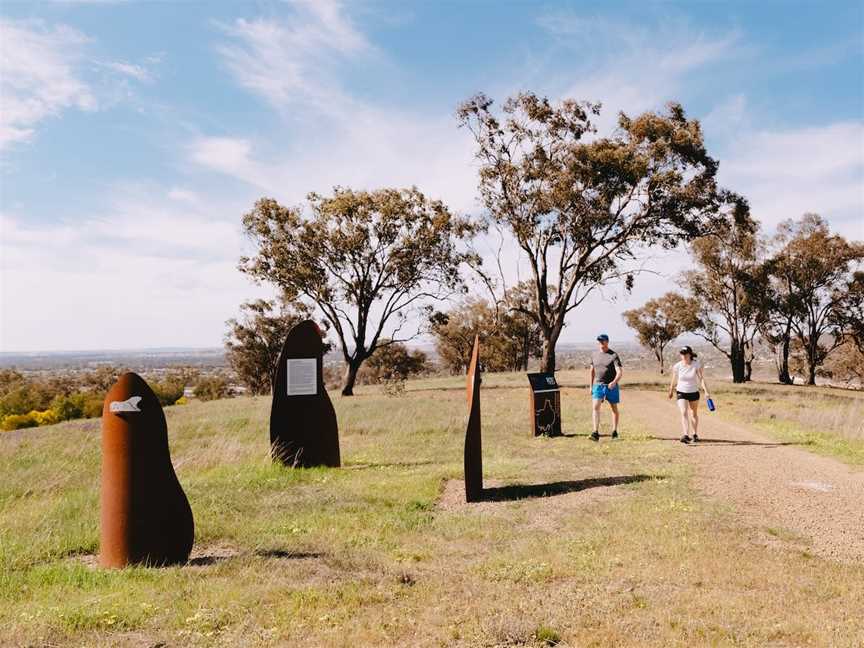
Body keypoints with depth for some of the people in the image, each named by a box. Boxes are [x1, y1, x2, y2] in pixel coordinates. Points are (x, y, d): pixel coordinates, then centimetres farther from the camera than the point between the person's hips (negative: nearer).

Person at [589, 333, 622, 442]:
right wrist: (591, 386, 16)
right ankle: (596, 433, -19)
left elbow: (620, 372, -15)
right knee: (595, 407, -13)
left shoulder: (613, 355, -8)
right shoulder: (594, 355, 7)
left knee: (614, 408, 10)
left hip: (611, 386, -3)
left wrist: (614, 382, -33)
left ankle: (614, 431, 23)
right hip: (598, 385, 3)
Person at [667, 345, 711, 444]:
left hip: (694, 392, 1)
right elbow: (674, 380, 3)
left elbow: (701, 378, -20)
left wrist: (706, 391, -30)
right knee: (684, 413, -19)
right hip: (681, 393, -1)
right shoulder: (677, 366, -11)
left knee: (694, 414, 18)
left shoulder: (697, 365, -14)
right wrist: (671, 391, 15)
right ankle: (685, 435, -28)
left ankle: (695, 434, 36)